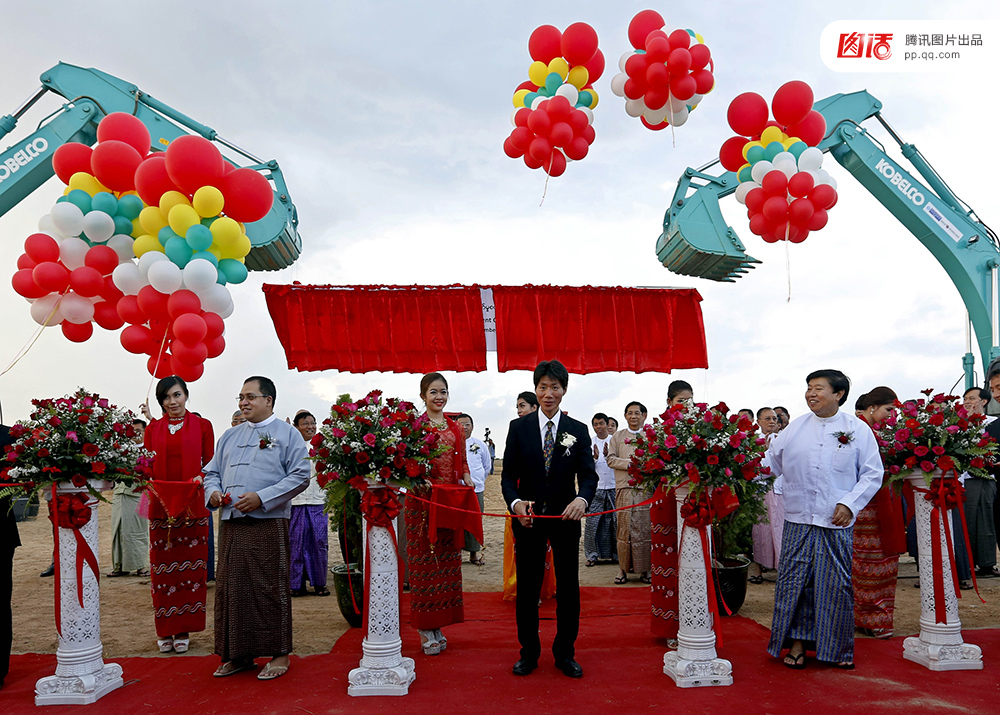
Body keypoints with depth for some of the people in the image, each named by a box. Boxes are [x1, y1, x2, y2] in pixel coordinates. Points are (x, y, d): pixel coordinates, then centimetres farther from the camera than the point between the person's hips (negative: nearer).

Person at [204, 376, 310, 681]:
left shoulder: (287, 433, 2)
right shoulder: (230, 436, 20)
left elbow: (300, 476, -7)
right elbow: (212, 472, 24)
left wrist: (262, 497, -15)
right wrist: (213, 491, 1)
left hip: (268, 523, -6)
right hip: (230, 524, 6)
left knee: (271, 589, -3)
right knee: (231, 588, 7)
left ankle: (279, 654, 8)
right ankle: (238, 655, 19)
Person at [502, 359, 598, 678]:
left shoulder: (578, 431, 2)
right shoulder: (518, 428, 1)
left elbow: (588, 474, -5)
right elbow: (509, 474, -2)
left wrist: (582, 499, -27)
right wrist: (516, 502, -21)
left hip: (566, 517, 1)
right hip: (528, 518, 0)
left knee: (568, 588, 8)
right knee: (527, 588, 8)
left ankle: (565, 653, 24)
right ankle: (529, 652, 24)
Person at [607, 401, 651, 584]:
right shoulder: (617, 436, 14)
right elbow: (611, 459, 4)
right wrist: (631, 464, -9)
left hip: (646, 489, 0)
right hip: (624, 488, 1)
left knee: (645, 529, -1)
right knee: (624, 529, 0)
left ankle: (644, 570, 6)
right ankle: (623, 568, 8)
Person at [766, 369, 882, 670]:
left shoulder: (858, 429, 2)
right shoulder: (795, 428, 7)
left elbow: (873, 473, 2)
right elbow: (770, 463, 15)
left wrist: (850, 503, -8)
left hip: (837, 523, -1)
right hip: (798, 520, 2)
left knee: (837, 584, 4)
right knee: (795, 581, 2)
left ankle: (838, 648, 20)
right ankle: (797, 642, 15)